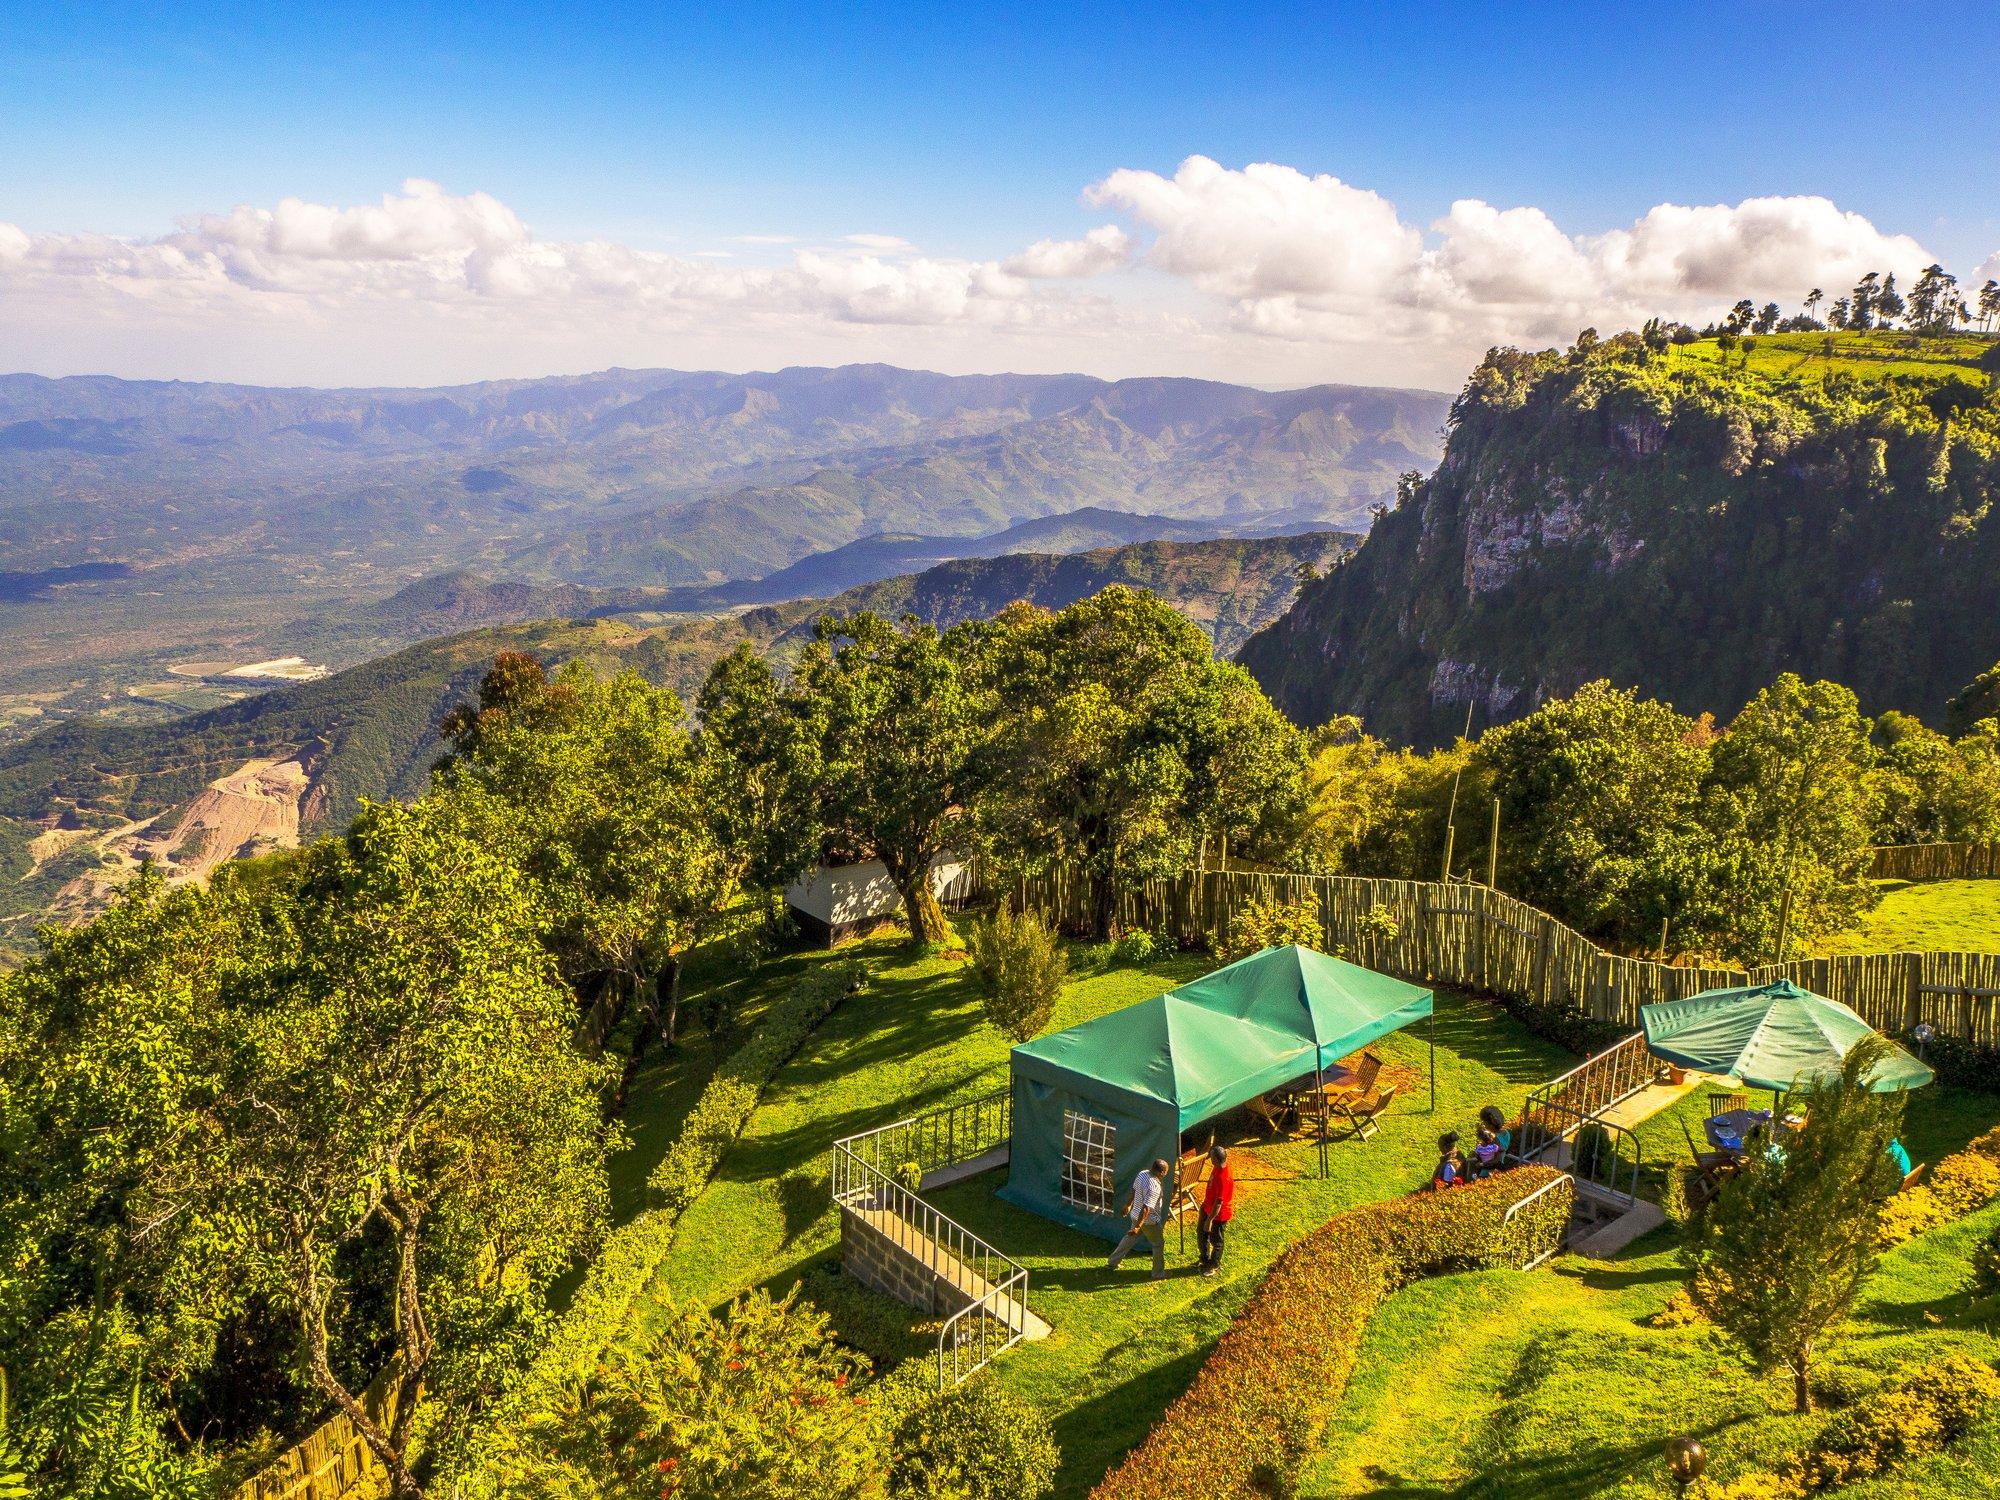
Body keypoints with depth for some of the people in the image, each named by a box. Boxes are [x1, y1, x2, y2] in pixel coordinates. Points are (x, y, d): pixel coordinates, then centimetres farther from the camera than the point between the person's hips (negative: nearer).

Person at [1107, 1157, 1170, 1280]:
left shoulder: (1142, 1174, -7)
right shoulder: (1154, 1188, -33)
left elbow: (1134, 1190, 10)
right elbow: (1146, 1209, -35)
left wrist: (1129, 1205, 25)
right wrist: (1138, 1227, -35)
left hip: (1135, 1215, 8)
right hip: (1149, 1221, -8)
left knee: (1130, 1238, 25)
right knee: (1159, 1244, 13)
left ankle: (1112, 1263, 35)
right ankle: (1158, 1273, 28)